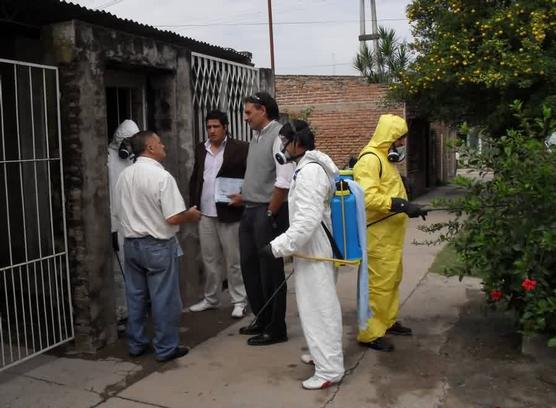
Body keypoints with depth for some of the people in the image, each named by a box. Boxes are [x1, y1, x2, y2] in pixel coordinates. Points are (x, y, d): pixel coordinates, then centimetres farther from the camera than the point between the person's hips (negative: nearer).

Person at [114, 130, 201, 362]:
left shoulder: (124, 176, 3)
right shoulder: (161, 176, -18)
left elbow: (119, 213, 12)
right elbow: (173, 218, -21)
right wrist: (191, 215, -3)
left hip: (131, 243, 7)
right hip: (158, 245, -7)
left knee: (135, 296, 16)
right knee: (164, 299, 4)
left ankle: (136, 344, 28)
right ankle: (166, 348, 14)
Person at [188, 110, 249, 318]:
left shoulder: (240, 148, -6)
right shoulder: (201, 149, 11)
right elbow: (195, 178, 16)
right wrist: (193, 205, 10)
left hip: (229, 213, -5)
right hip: (205, 214, 5)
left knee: (234, 260, 3)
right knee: (210, 259, 14)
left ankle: (239, 301, 14)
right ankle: (211, 298, 27)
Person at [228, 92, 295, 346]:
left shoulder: (279, 135, -15)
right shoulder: (256, 136, 13)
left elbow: (284, 181, -21)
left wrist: (270, 214, -15)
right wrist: (243, 197, 14)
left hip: (268, 213, -9)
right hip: (249, 211, 9)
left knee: (270, 270, 2)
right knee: (250, 267, 15)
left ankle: (276, 328, 17)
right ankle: (262, 319, 32)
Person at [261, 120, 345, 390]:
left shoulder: (309, 171, -21)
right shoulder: (316, 165, 12)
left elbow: (307, 221, -28)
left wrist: (278, 246, -23)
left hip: (314, 251, -11)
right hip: (317, 249, 11)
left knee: (318, 307, -2)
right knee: (320, 304, 21)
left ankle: (330, 369, 7)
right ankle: (323, 353, 36)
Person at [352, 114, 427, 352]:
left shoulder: (384, 158, 17)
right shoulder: (370, 159, -17)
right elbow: (368, 197, -29)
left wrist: (407, 205, 18)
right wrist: (401, 204, -31)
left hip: (390, 235, 11)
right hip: (379, 236, -11)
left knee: (393, 280, 19)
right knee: (379, 284, -6)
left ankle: (387, 321, 33)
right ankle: (370, 333, 3)